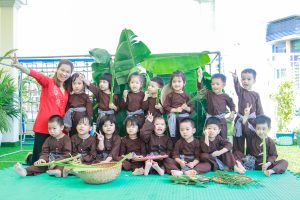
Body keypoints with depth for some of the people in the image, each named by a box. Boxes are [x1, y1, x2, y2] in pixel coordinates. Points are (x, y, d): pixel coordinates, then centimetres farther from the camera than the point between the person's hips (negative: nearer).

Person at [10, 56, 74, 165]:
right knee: (38, 158, -2)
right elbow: (36, 74, -20)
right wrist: (19, 66, -38)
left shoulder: (67, 90, 13)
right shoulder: (48, 82, -1)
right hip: (43, 126, -5)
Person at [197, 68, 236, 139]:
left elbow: (232, 105, 13)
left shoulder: (225, 96, -3)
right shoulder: (209, 94, -5)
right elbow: (201, 88, -22)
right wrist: (200, 77, -35)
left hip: (221, 120, 0)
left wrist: (232, 112, -5)